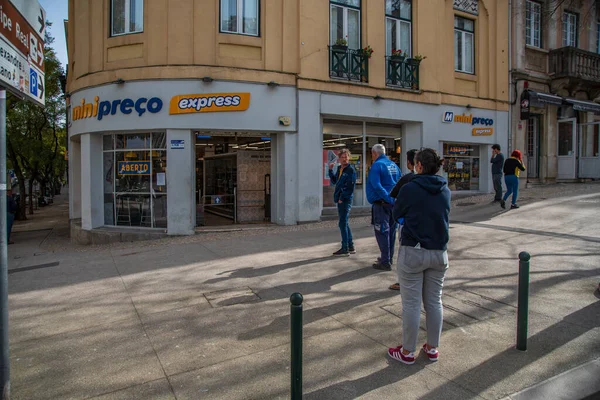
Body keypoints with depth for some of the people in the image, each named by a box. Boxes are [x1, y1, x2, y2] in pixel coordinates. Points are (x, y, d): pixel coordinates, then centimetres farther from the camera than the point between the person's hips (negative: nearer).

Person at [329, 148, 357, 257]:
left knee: (343, 223, -6)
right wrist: (330, 170, 14)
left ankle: (345, 249, 0)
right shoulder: (339, 169, 14)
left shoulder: (350, 170, -11)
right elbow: (334, 181, 25)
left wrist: (342, 198, -17)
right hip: (340, 199, 9)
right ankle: (350, 247, 24)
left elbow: (351, 186, -16)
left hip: (345, 200, -9)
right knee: (344, 223, 14)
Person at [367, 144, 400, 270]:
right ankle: (388, 258, 27)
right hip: (394, 203, 8)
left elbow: (376, 186, -20)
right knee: (391, 231, 15)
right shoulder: (394, 165, 12)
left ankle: (385, 262, -1)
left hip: (381, 203, -7)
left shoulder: (377, 165, -10)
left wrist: (388, 199, -20)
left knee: (382, 232, -2)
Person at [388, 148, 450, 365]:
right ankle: (432, 348, 29)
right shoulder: (445, 191, 3)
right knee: (434, 301, 16)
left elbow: (396, 214, 1)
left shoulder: (409, 189, -13)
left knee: (411, 303, 5)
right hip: (439, 253, 5)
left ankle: (407, 352, 17)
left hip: (413, 252, -5)